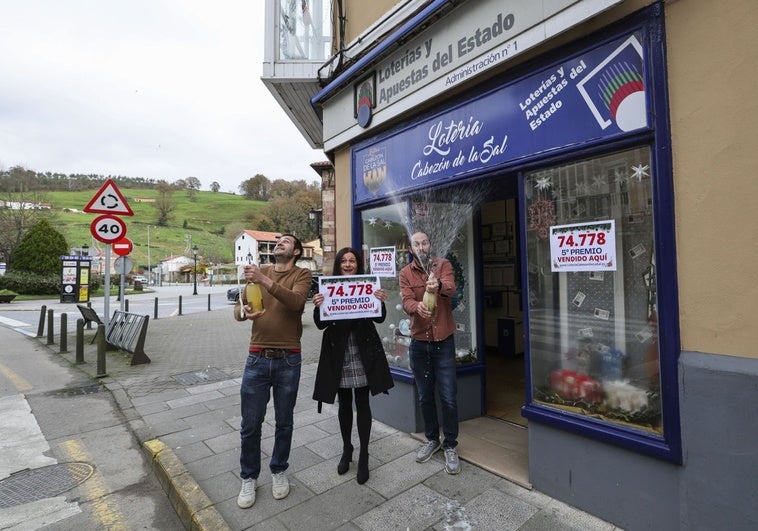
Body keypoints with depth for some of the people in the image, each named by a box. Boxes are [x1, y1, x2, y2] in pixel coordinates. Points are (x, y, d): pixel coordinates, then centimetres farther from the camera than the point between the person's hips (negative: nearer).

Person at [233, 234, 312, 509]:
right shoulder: (258, 271, 8)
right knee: (250, 424, 10)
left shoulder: (302, 274, -3)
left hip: (288, 360, -2)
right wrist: (244, 311, -20)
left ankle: (279, 472, 36)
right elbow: (238, 308, 4)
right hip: (257, 358, 2)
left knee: (284, 422, 14)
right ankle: (249, 478, 32)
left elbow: (295, 301, -23)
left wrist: (265, 280, -32)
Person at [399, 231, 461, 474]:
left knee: (448, 397, 3)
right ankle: (432, 439, 35)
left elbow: (451, 287, -23)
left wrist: (438, 286, -47)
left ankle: (450, 446, 23)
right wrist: (417, 306, -38)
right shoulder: (405, 273, 1)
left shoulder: (443, 264, -3)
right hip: (419, 342, 2)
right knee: (425, 396, 14)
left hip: (444, 341, -2)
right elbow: (406, 301, -15)